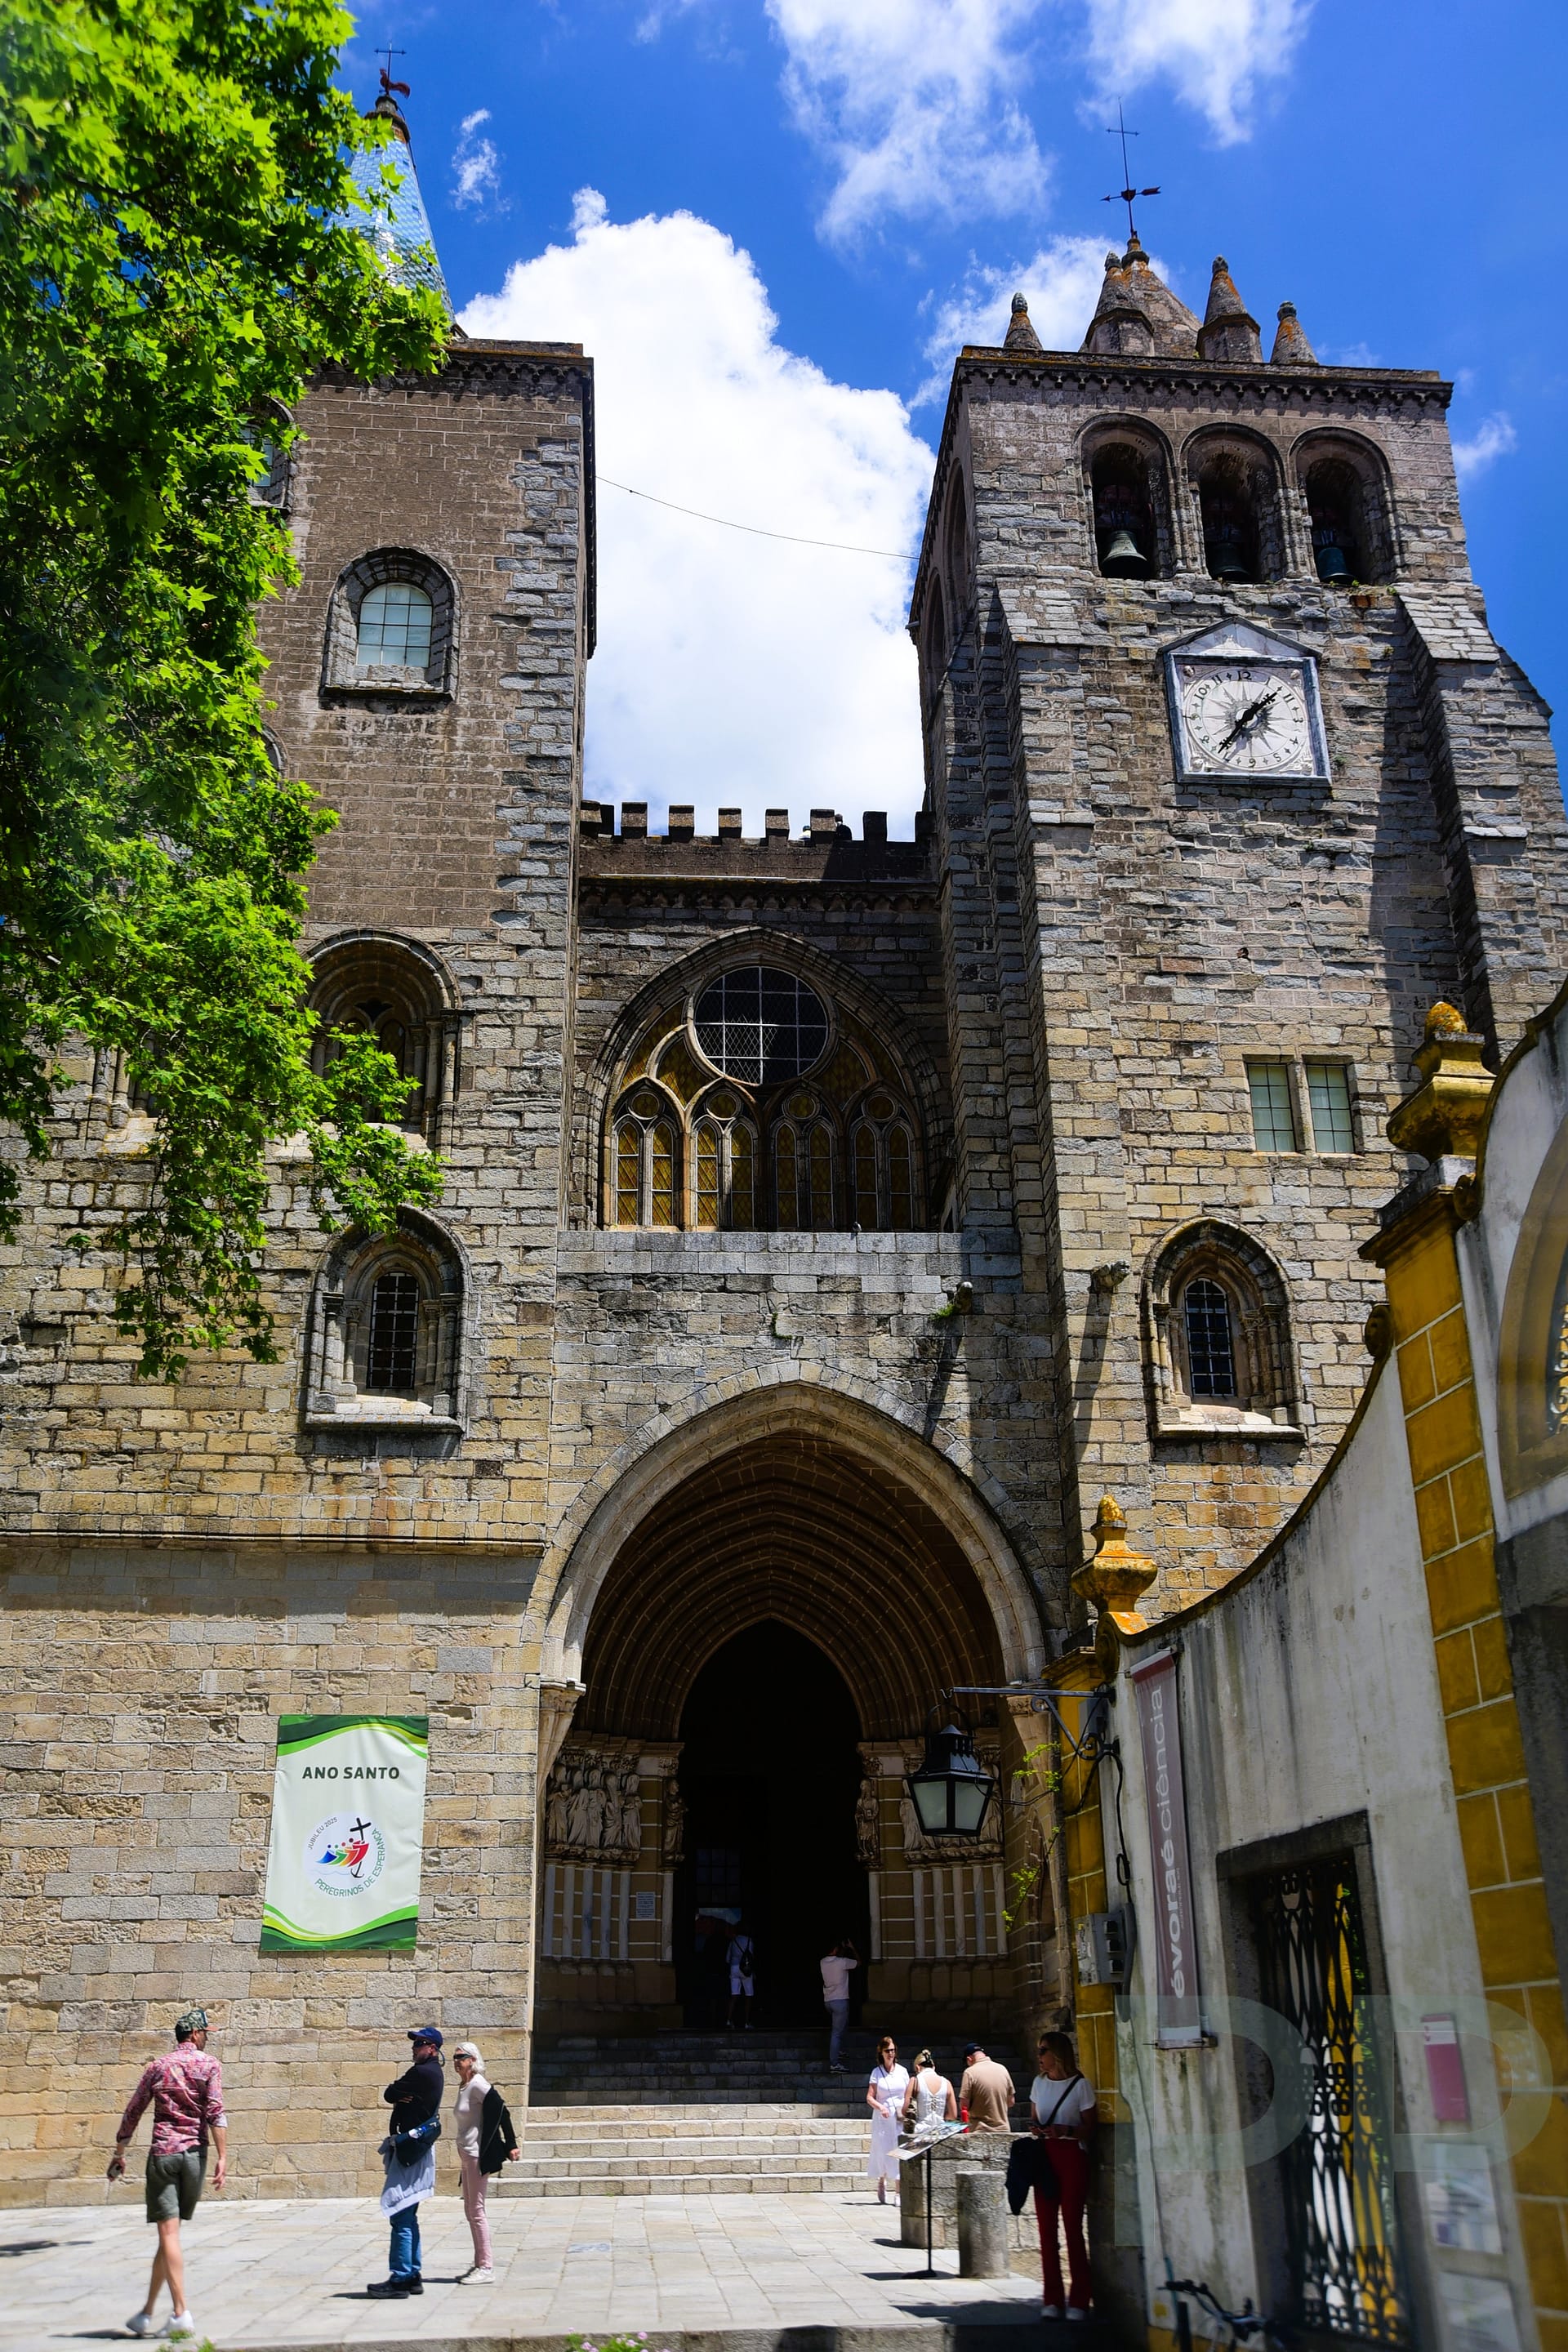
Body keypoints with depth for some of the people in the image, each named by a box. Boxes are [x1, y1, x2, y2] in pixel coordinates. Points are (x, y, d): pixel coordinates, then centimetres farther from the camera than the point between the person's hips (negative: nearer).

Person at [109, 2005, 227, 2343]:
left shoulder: (157, 2066, 11)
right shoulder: (209, 2064, 3)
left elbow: (132, 2112, 13)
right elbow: (215, 2112, -9)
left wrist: (119, 2154, 22)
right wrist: (222, 2157, -11)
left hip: (162, 2153, 0)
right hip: (195, 2154, 0)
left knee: (168, 2232, -5)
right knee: (170, 2233, 12)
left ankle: (182, 2313, -14)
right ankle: (147, 2313, 17)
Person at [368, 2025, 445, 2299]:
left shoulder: (422, 2073, -15)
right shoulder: (434, 2073, 16)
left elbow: (389, 2094, -10)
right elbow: (393, 2096, 14)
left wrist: (398, 2096, 8)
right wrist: (401, 2099, -6)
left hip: (411, 2151, -10)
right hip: (418, 2150, 10)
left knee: (400, 2216, -8)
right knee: (408, 2217, 14)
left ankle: (400, 2278, -7)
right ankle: (413, 2275, 18)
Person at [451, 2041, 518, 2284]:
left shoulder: (478, 2084, -14)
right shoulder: (464, 2086, 12)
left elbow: (501, 2110, -19)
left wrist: (510, 2144, -18)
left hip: (478, 2154, -10)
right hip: (467, 2155, 10)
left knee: (476, 2210, -7)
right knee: (470, 2209, 14)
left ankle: (486, 2268, -3)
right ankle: (479, 2263, 22)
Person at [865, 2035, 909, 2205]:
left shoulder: (902, 2071, 7)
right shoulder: (876, 2072, 3)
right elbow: (869, 2097, -1)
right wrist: (880, 2107, -19)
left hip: (901, 2116, 1)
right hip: (883, 2117, -1)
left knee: (900, 2152, -6)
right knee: (883, 2151, 2)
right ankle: (881, 2181, 29)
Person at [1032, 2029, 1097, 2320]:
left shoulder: (1080, 2085, -3)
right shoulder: (1039, 2083, 13)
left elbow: (1090, 2128, -3)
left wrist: (1065, 2130, -19)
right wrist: (1036, 2130, -1)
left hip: (1072, 2156, -5)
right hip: (1044, 2156, 5)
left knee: (1073, 2228, -6)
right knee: (1046, 2230, 2)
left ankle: (1078, 2302, 0)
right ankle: (1052, 2300, 8)